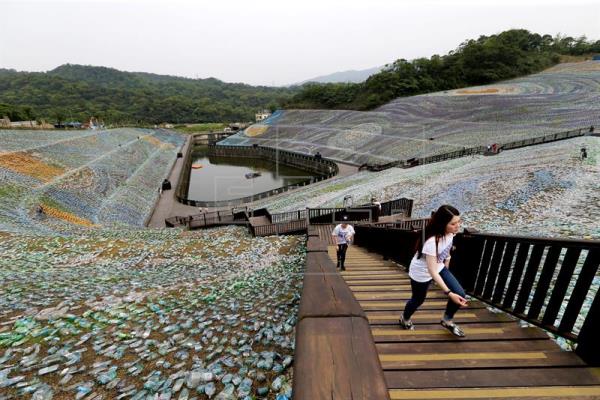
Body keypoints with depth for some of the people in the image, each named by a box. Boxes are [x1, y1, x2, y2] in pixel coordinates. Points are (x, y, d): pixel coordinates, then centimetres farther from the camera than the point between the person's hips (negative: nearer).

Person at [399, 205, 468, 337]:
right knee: (418, 300, 13)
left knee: (460, 294, -1)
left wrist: (446, 262, 18)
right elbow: (432, 271, -34)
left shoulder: (450, 232, -17)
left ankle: (447, 320, 26)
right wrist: (449, 293, -34)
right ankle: (404, 319, 45)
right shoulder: (432, 241, -39)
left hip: (439, 267, 7)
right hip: (421, 273, -6)